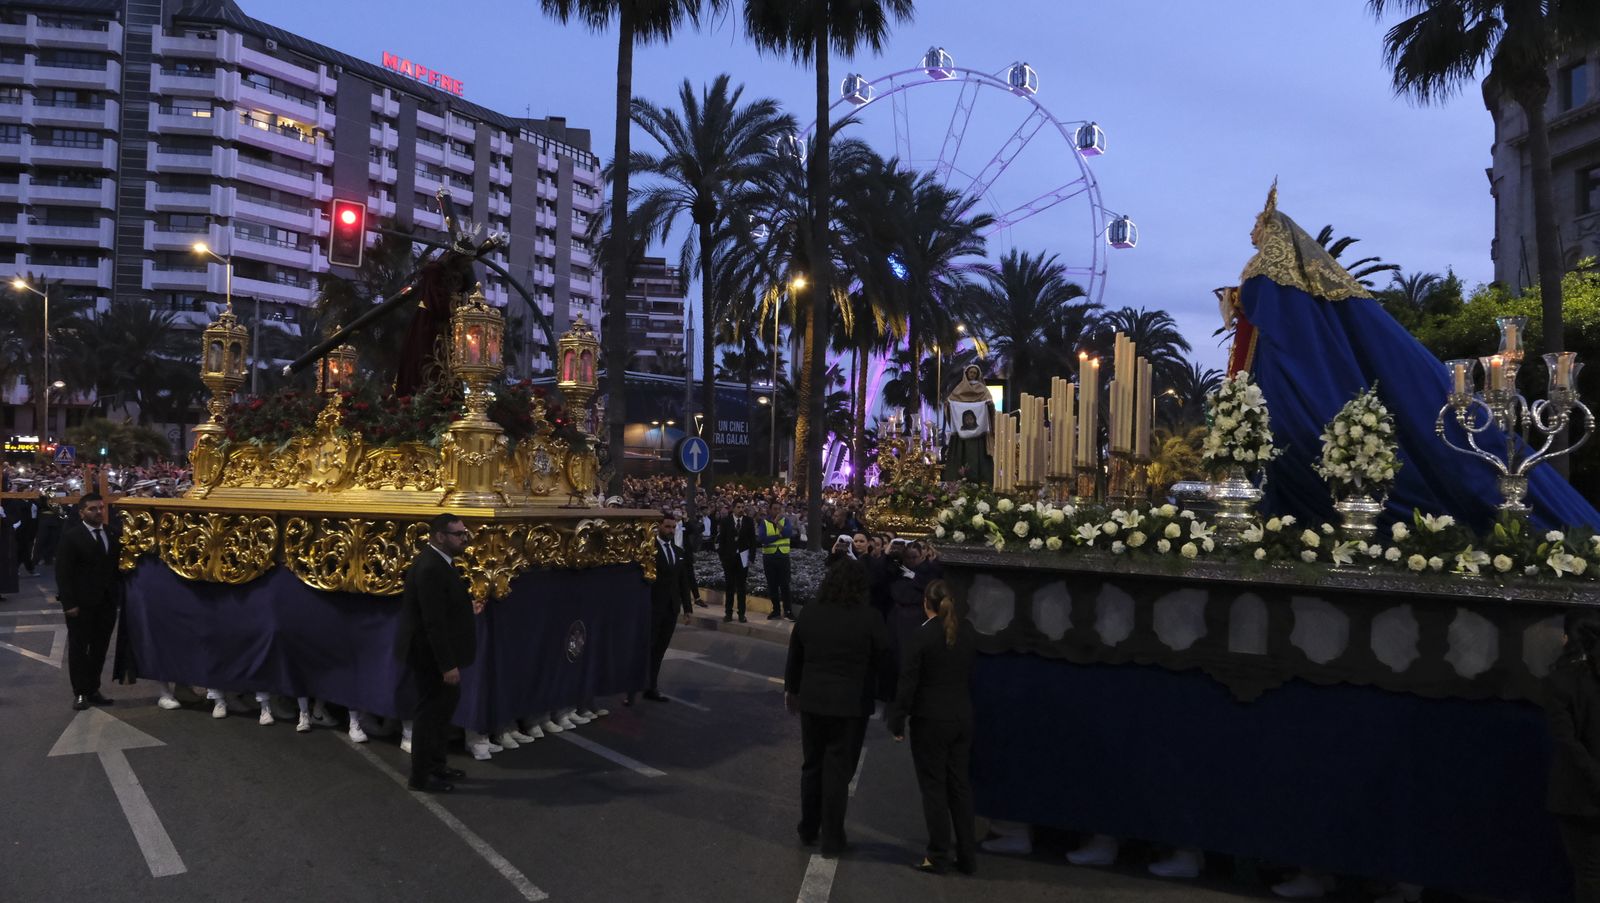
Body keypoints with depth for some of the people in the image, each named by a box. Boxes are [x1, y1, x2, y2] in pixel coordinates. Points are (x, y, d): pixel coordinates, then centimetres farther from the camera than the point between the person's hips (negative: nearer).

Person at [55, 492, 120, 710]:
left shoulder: (112, 535, 8)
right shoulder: (71, 536, -7)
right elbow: (63, 572, -11)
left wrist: (119, 595, 1)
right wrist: (69, 603, -16)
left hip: (107, 602, 4)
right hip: (81, 604, -4)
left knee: (100, 649, 10)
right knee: (79, 648, 6)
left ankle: (93, 689, 20)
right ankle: (80, 693, 15)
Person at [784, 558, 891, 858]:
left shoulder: (808, 615, -1)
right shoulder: (869, 619, -14)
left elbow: (794, 656, 10)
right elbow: (883, 659, -6)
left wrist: (791, 689, 23)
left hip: (812, 700, 4)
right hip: (851, 704, -4)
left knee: (812, 766, 18)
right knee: (838, 771, 5)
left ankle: (808, 830, 29)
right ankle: (831, 840, 12)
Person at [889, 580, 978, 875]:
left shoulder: (923, 636, -16)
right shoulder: (968, 631, 0)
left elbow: (908, 682, -14)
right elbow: (971, 674, 4)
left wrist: (897, 721, -5)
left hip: (930, 721, -5)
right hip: (963, 718, 5)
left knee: (934, 787, 5)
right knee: (960, 785, 14)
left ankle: (938, 856, 11)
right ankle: (968, 856, 20)